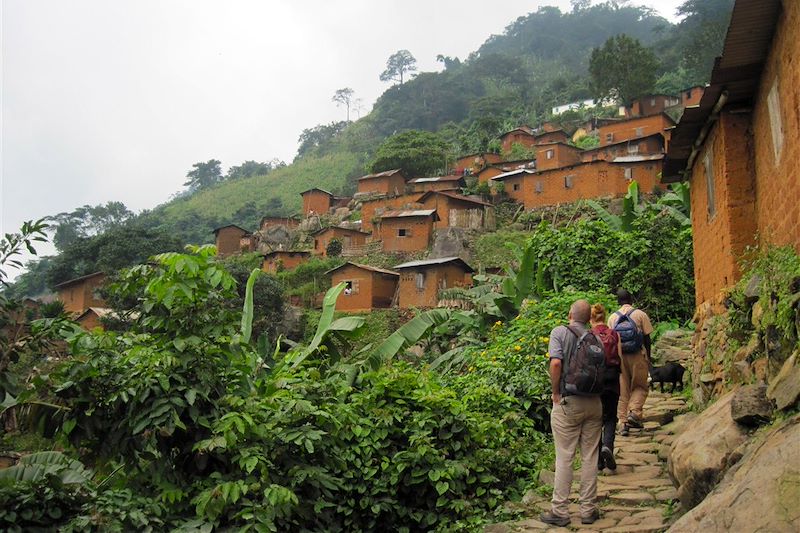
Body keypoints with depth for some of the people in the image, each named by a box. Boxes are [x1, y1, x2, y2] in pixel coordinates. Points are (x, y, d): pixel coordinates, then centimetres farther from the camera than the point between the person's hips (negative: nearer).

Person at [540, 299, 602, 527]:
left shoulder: (560, 332, -6)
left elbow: (556, 363, -18)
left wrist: (555, 393, -8)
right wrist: (597, 389, 13)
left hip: (568, 403, -4)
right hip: (594, 403, 4)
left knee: (564, 458, 2)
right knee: (590, 457, 9)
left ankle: (559, 511, 7)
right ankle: (588, 510, 16)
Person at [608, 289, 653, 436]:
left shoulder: (612, 317, 6)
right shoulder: (640, 314, -1)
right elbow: (647, 338, 0)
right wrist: (648, 358, 9)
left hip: (619, 356, 2)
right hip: (638, 355, -2)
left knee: (622, 390, 8)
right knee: (640, 387, 11)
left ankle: (623, 422, 5)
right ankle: (634, 412, -11)